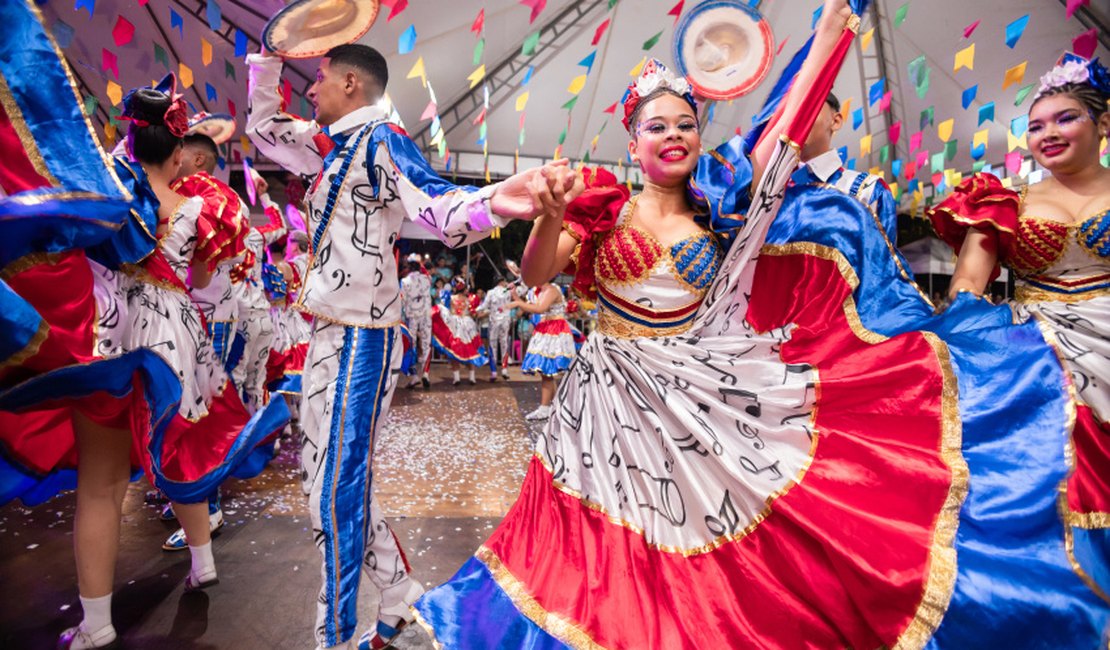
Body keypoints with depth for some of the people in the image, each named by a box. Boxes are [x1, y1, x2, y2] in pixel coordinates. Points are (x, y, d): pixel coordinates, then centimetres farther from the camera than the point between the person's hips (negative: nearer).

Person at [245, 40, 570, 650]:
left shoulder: (381, 138, -8)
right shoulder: (329, 144, 19)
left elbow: (437, 206, -24)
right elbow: (263, 127, 35)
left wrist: (491, 202, -44)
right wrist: (267, 54, 28)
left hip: (359, 337, -10)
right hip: (327, 332, 10)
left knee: (338, 491, -3)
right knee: (327, 476, 17)